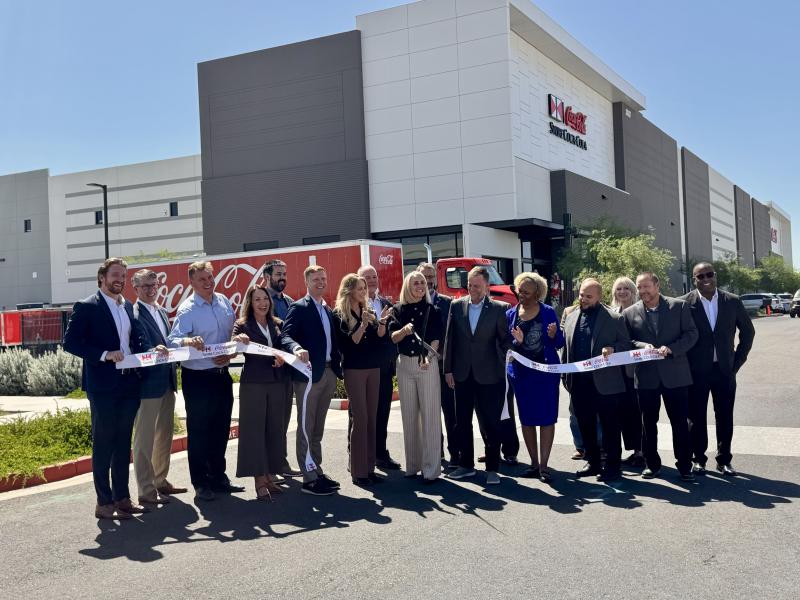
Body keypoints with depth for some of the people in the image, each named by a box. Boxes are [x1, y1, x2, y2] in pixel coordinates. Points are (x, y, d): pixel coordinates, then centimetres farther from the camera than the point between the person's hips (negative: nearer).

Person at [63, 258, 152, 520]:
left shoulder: (128, 307, 14)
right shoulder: (86, 307, -6)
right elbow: (70, 342, -12)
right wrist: (105, 355, -20)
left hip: (128, 383, 7)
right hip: (103, 385, -7)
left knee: (123, 442, 12)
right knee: (103, 444, 0)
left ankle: (122, 497, 21)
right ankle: (104, 503, 7)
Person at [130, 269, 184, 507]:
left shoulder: (161, 312, 16)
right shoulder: (133, 315, -12)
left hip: (167, 383, 9)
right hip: (147, 385, -9)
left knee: (165, 435, 18)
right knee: (145, 439, -1)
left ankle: (161, 481, 31)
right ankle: (146, 492, 5)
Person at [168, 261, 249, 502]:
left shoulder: (223, 301, 6)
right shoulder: (187, 310, -14)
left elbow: (234, 329, 20)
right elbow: (173, 340, -26)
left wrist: (239, 338, 0)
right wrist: (187, 341, -46)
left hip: (222, 374, 7)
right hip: (198, 378, -6)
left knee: (221, 429, 15)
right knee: (198, 432, 3)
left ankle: (218, 477, 29)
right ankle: (201, 484, 14)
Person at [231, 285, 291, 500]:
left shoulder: (278, 325, 12)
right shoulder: (242, 325, 2)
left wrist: (283, 358, -11)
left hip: (277, 382, 4)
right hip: (253, 383, -4)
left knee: (275, 430, 7)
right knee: (254, 430, -2)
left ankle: (271, 477, 16)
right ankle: (259, 481, 2)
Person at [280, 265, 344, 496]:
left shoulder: (328, 310, 18)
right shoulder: (298, 308, -6)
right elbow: (286, 336, -17)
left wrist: (338, 364, 9)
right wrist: (297, 349, -36)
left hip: (328, 373, 7)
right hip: (309, 374, -7)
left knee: (317, 429, 15)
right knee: (306, 429, -2)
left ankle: (317, 472, 22)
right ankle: (309, 479, 1)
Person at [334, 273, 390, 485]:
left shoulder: (369, 311, 11)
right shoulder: (339, 315, -5)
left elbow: (380, 338, 5)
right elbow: (347, 344, -12)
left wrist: (381, 322, -12)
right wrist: (363, 324, -22)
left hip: (373, 369, 6)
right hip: (354, 370, -6)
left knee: (371, 418, 6)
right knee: (360, 419, -7)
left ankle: (369, 467, 13)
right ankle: (358, 470, -1)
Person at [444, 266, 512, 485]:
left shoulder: (499, 309, -4)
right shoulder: (456, 306, 4)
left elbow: (505, 339, 0)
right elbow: (449, 339, 5)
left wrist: (501, 365, -11)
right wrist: (448, 369, 3)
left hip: (488, 375, -3)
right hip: (462, 375, 3)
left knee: (490, 424, 2)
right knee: (462, 422, 11)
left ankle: (492, 468, 13)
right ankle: (466, 465, 24)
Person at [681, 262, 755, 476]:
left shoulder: (732, 301, 0)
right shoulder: (685, 303, -8)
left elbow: (748, 331, 11)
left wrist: (738, 360, 5)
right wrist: (685, 366, -3)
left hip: (725, 370, 2)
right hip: (697, 371, -2)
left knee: (725, 418, 7)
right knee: (696, 417, 6)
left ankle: (724, 460, 19)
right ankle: (698, 459, 19)